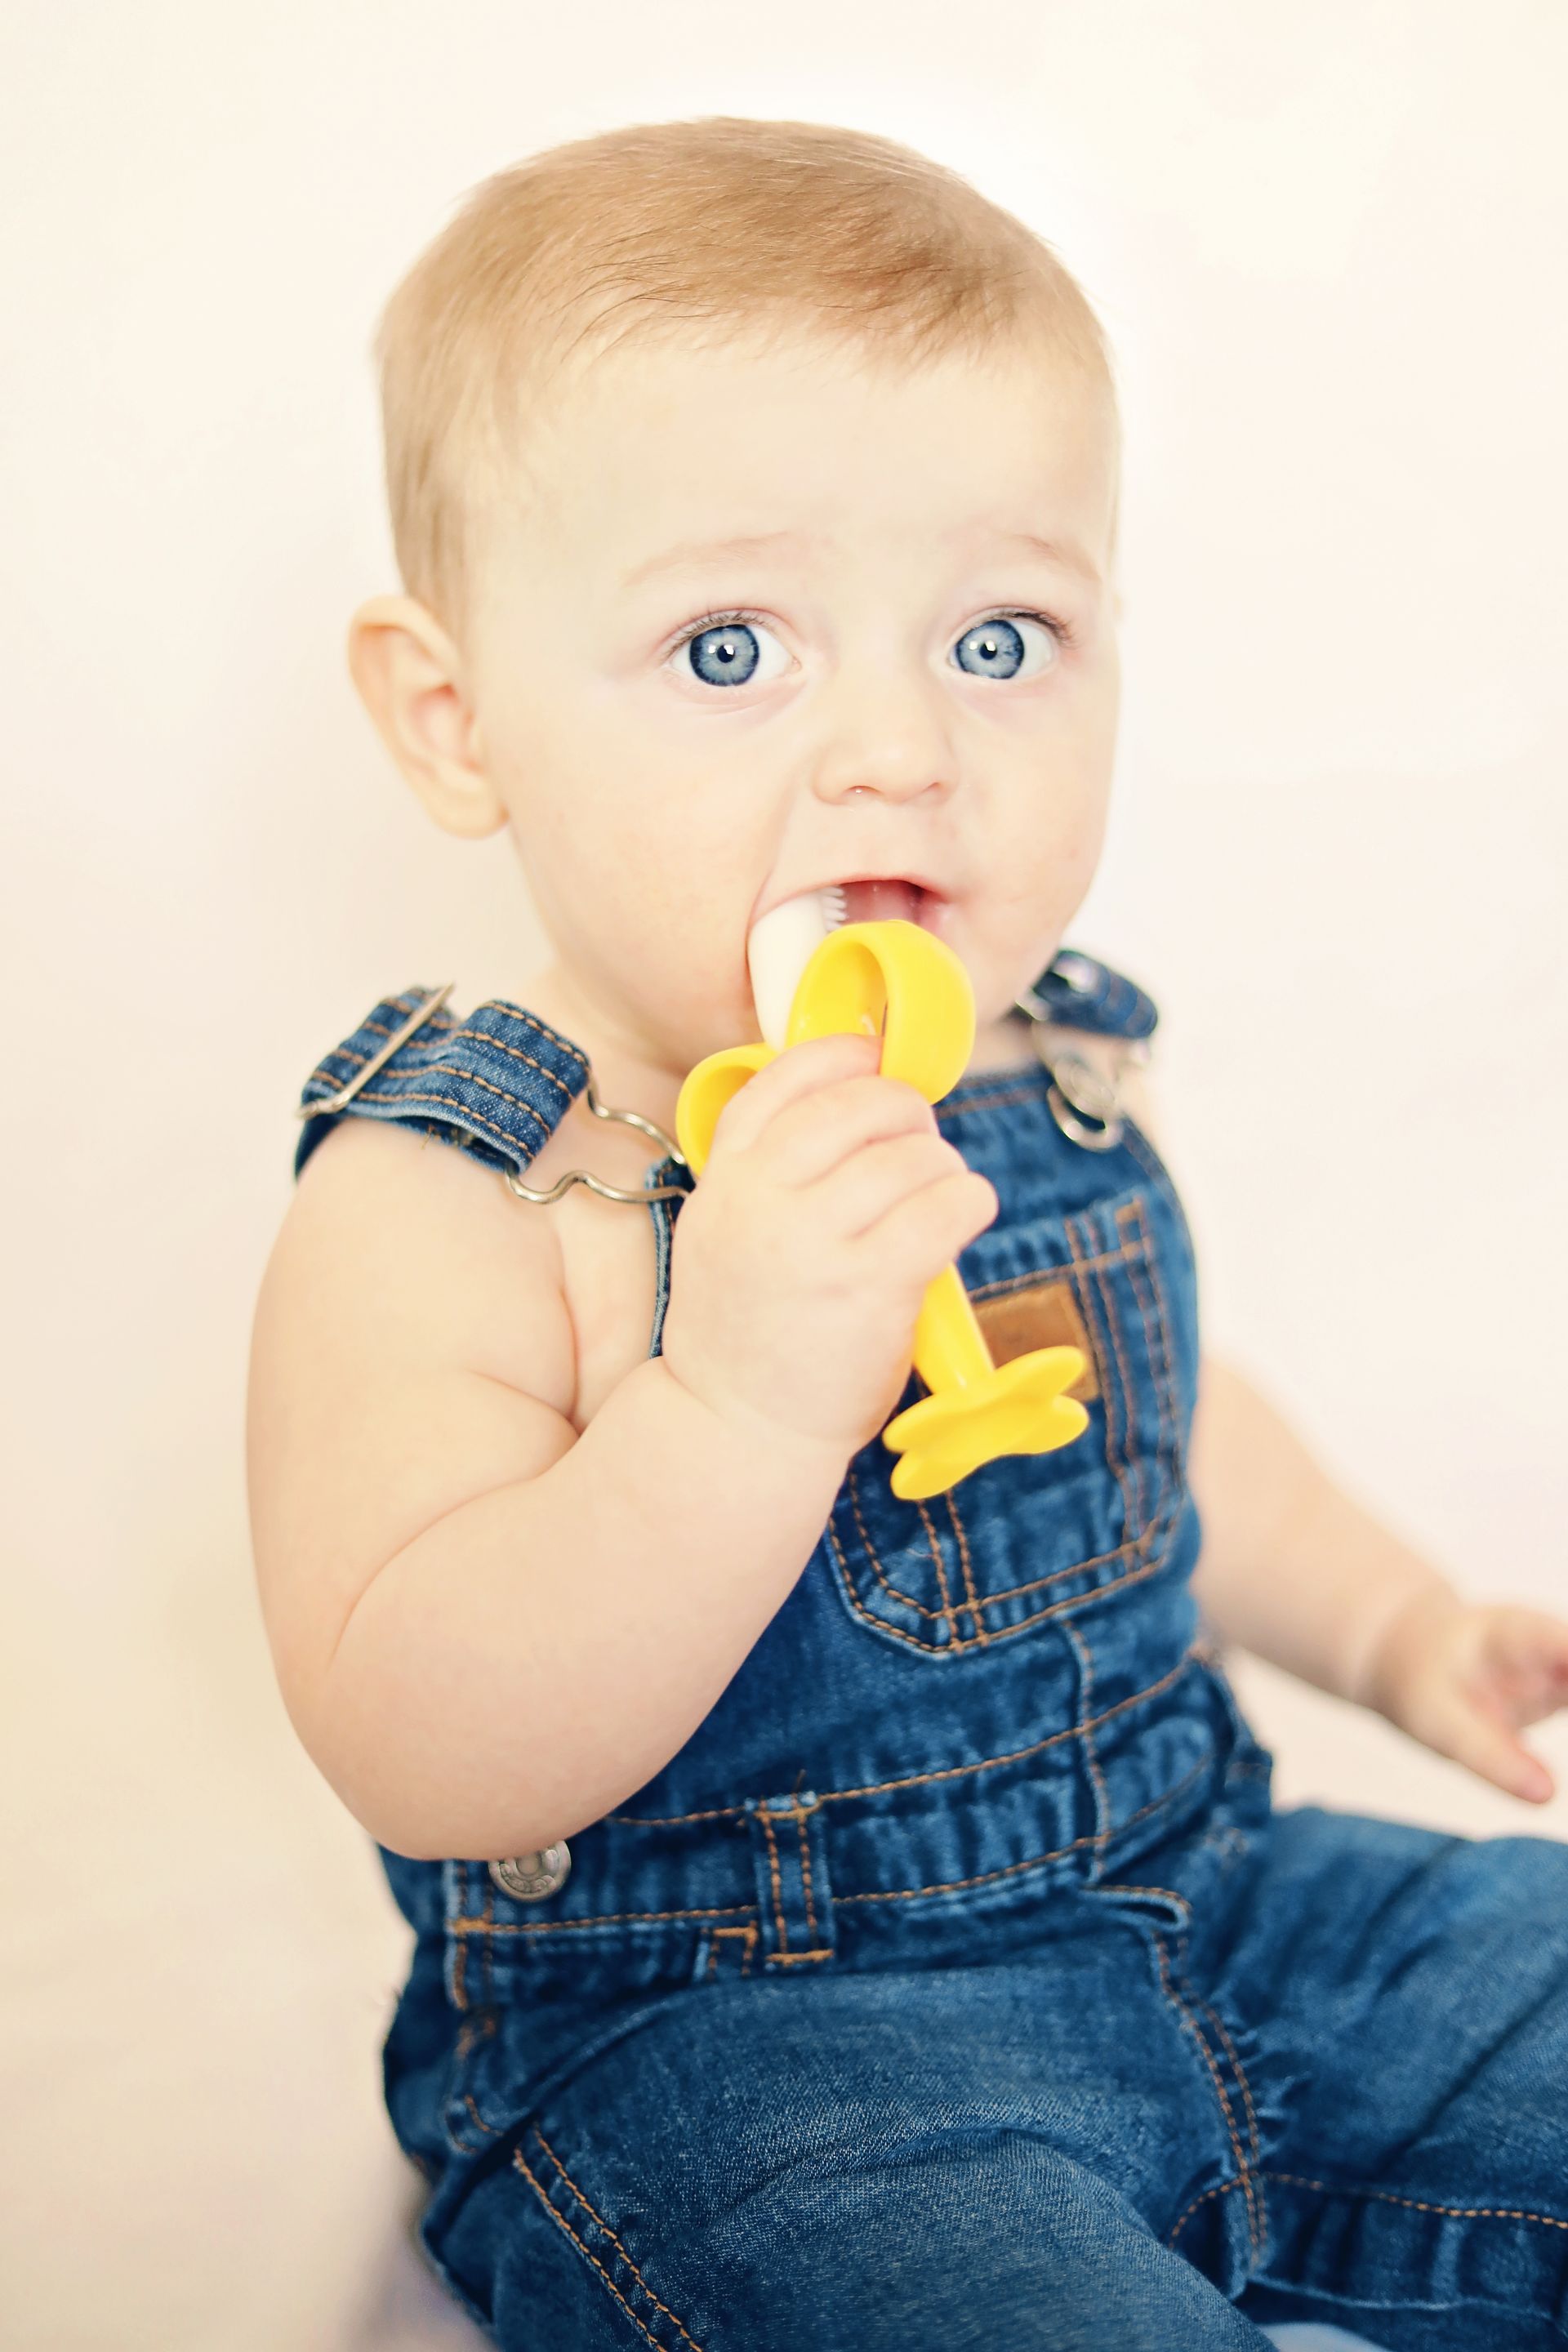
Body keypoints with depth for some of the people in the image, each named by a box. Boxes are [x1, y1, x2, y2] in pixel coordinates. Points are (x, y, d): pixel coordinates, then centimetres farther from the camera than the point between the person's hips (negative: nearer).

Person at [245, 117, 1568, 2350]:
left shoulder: (1057, 1067, 2)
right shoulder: (446, 1198, -19)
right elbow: (420, 1764, -28)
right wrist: (742, 1399, -40)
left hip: (1194, 1896, 7)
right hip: (694, 2043, -6)